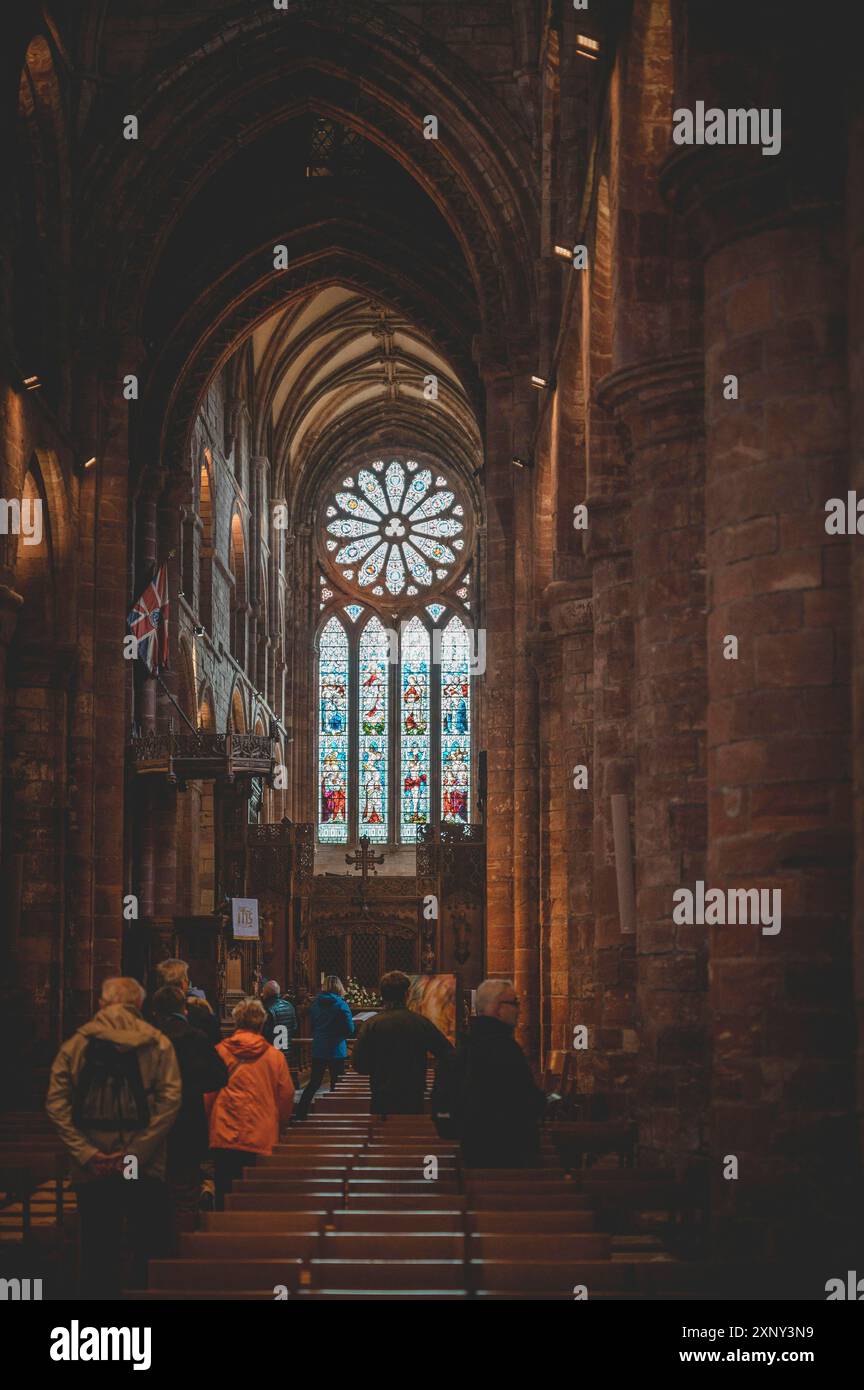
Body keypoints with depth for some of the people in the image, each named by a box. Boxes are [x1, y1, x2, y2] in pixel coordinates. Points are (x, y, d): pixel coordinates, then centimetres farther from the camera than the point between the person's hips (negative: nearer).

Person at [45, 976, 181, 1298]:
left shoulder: (75, 1043, 5)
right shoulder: (158, 1043, 1)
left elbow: (55, 1103, -4)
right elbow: (169, 1101, -9)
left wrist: (85, 1153, -6)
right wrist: (137, 1153, -9)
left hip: (92, 1170, 1)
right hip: (145, 1169, -1)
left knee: (98, 1252, 7)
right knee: (149, 1251, 7)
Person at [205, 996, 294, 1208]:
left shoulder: (219, 1052, 0)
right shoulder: (275, 1056, 1)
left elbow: (207, 1095, 6)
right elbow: (286, 1096, 7)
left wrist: (208, 1120, 22)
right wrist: (278, 1123, 24)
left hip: (224, 1136, 0)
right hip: (262, 1139, 0)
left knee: (225, 1193, 6)